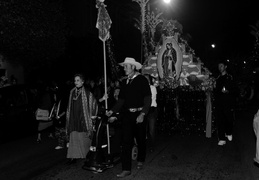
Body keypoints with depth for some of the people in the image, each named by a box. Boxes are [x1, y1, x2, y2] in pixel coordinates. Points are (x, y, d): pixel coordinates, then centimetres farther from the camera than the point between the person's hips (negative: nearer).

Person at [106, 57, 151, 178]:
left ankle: (140, 160, 37)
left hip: (139, 114, -4)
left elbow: (148, 99, -11)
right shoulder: (125, 82, 10)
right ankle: (126, 169, 4)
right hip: (127, 115, 4)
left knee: (140, 139, 13)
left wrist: (143, 114, -20)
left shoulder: (142, 80, -6)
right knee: (126, 142, -1)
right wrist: (112, 111, -3)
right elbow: (121, 100, 11)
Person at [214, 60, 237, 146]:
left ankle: (229, 133, 30)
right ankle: (222, 139, 2)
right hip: (219, 102, 4)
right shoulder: (218, 78, 15)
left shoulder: (230, 77, 2)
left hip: (228, 102, -3)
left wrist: (228, 91, -17)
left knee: (229, 118, 3)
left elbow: (234, 90, -1)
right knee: (220, 120, -2)